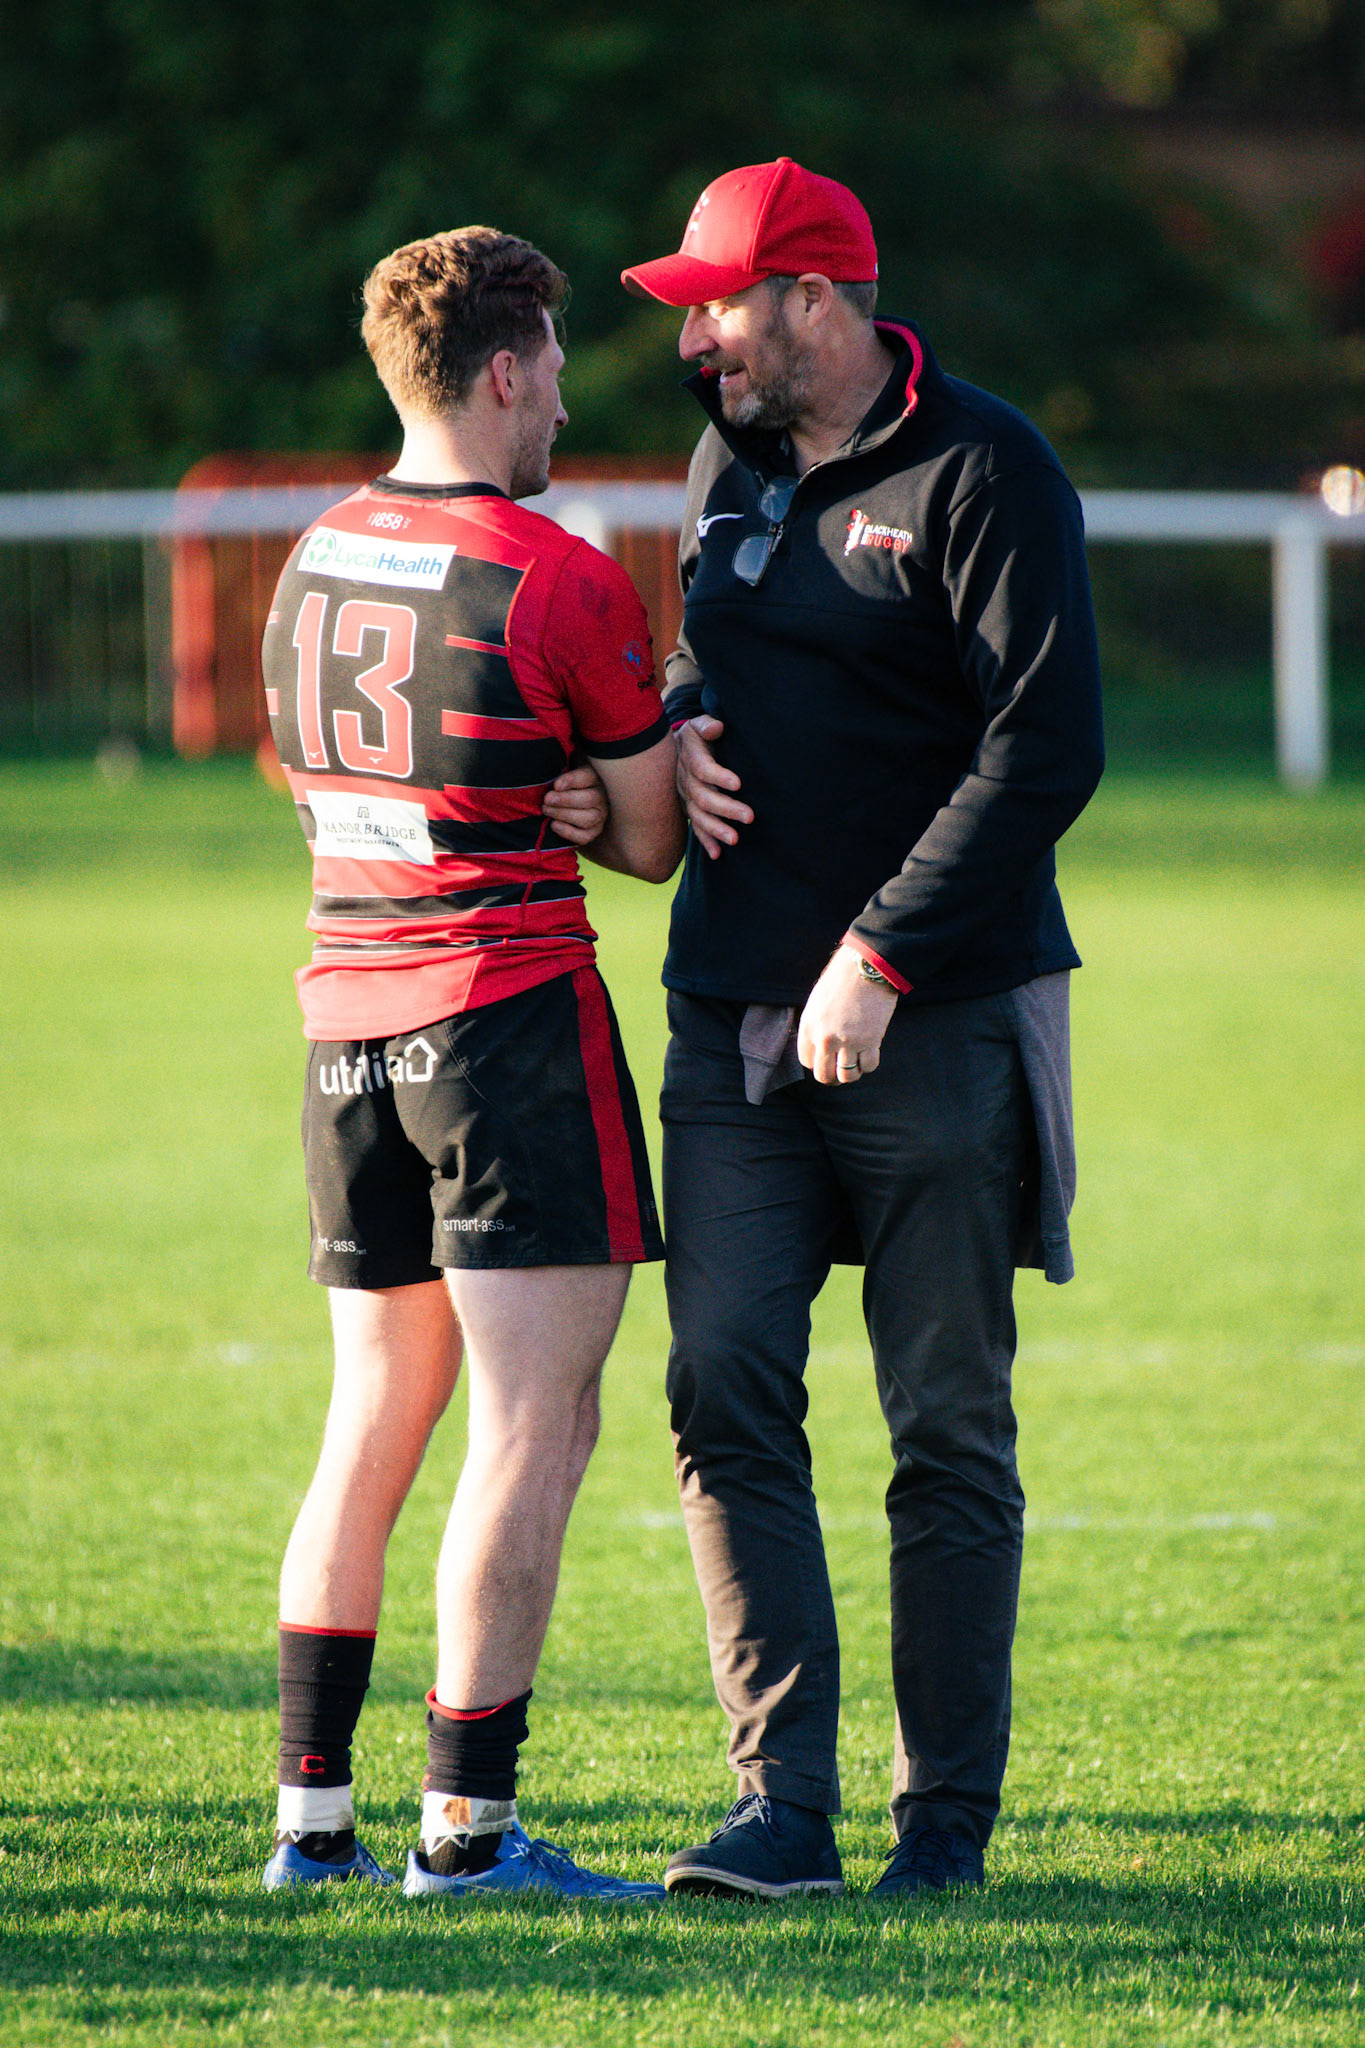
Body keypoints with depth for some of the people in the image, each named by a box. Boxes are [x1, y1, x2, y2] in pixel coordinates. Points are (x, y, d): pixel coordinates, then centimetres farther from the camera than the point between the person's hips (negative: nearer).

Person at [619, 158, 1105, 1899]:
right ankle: (784, 1801, -6)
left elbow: (1047, 748, -17)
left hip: (932, 1020, -6)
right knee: (724, 1391, -6)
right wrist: (678, 727, 5)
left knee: (948, 1429, 1)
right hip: (736, 1017, 6)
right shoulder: (730, 462, 13)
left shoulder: (982, 474, -10)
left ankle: (947, 1812, 8)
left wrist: (880, 955, -21)